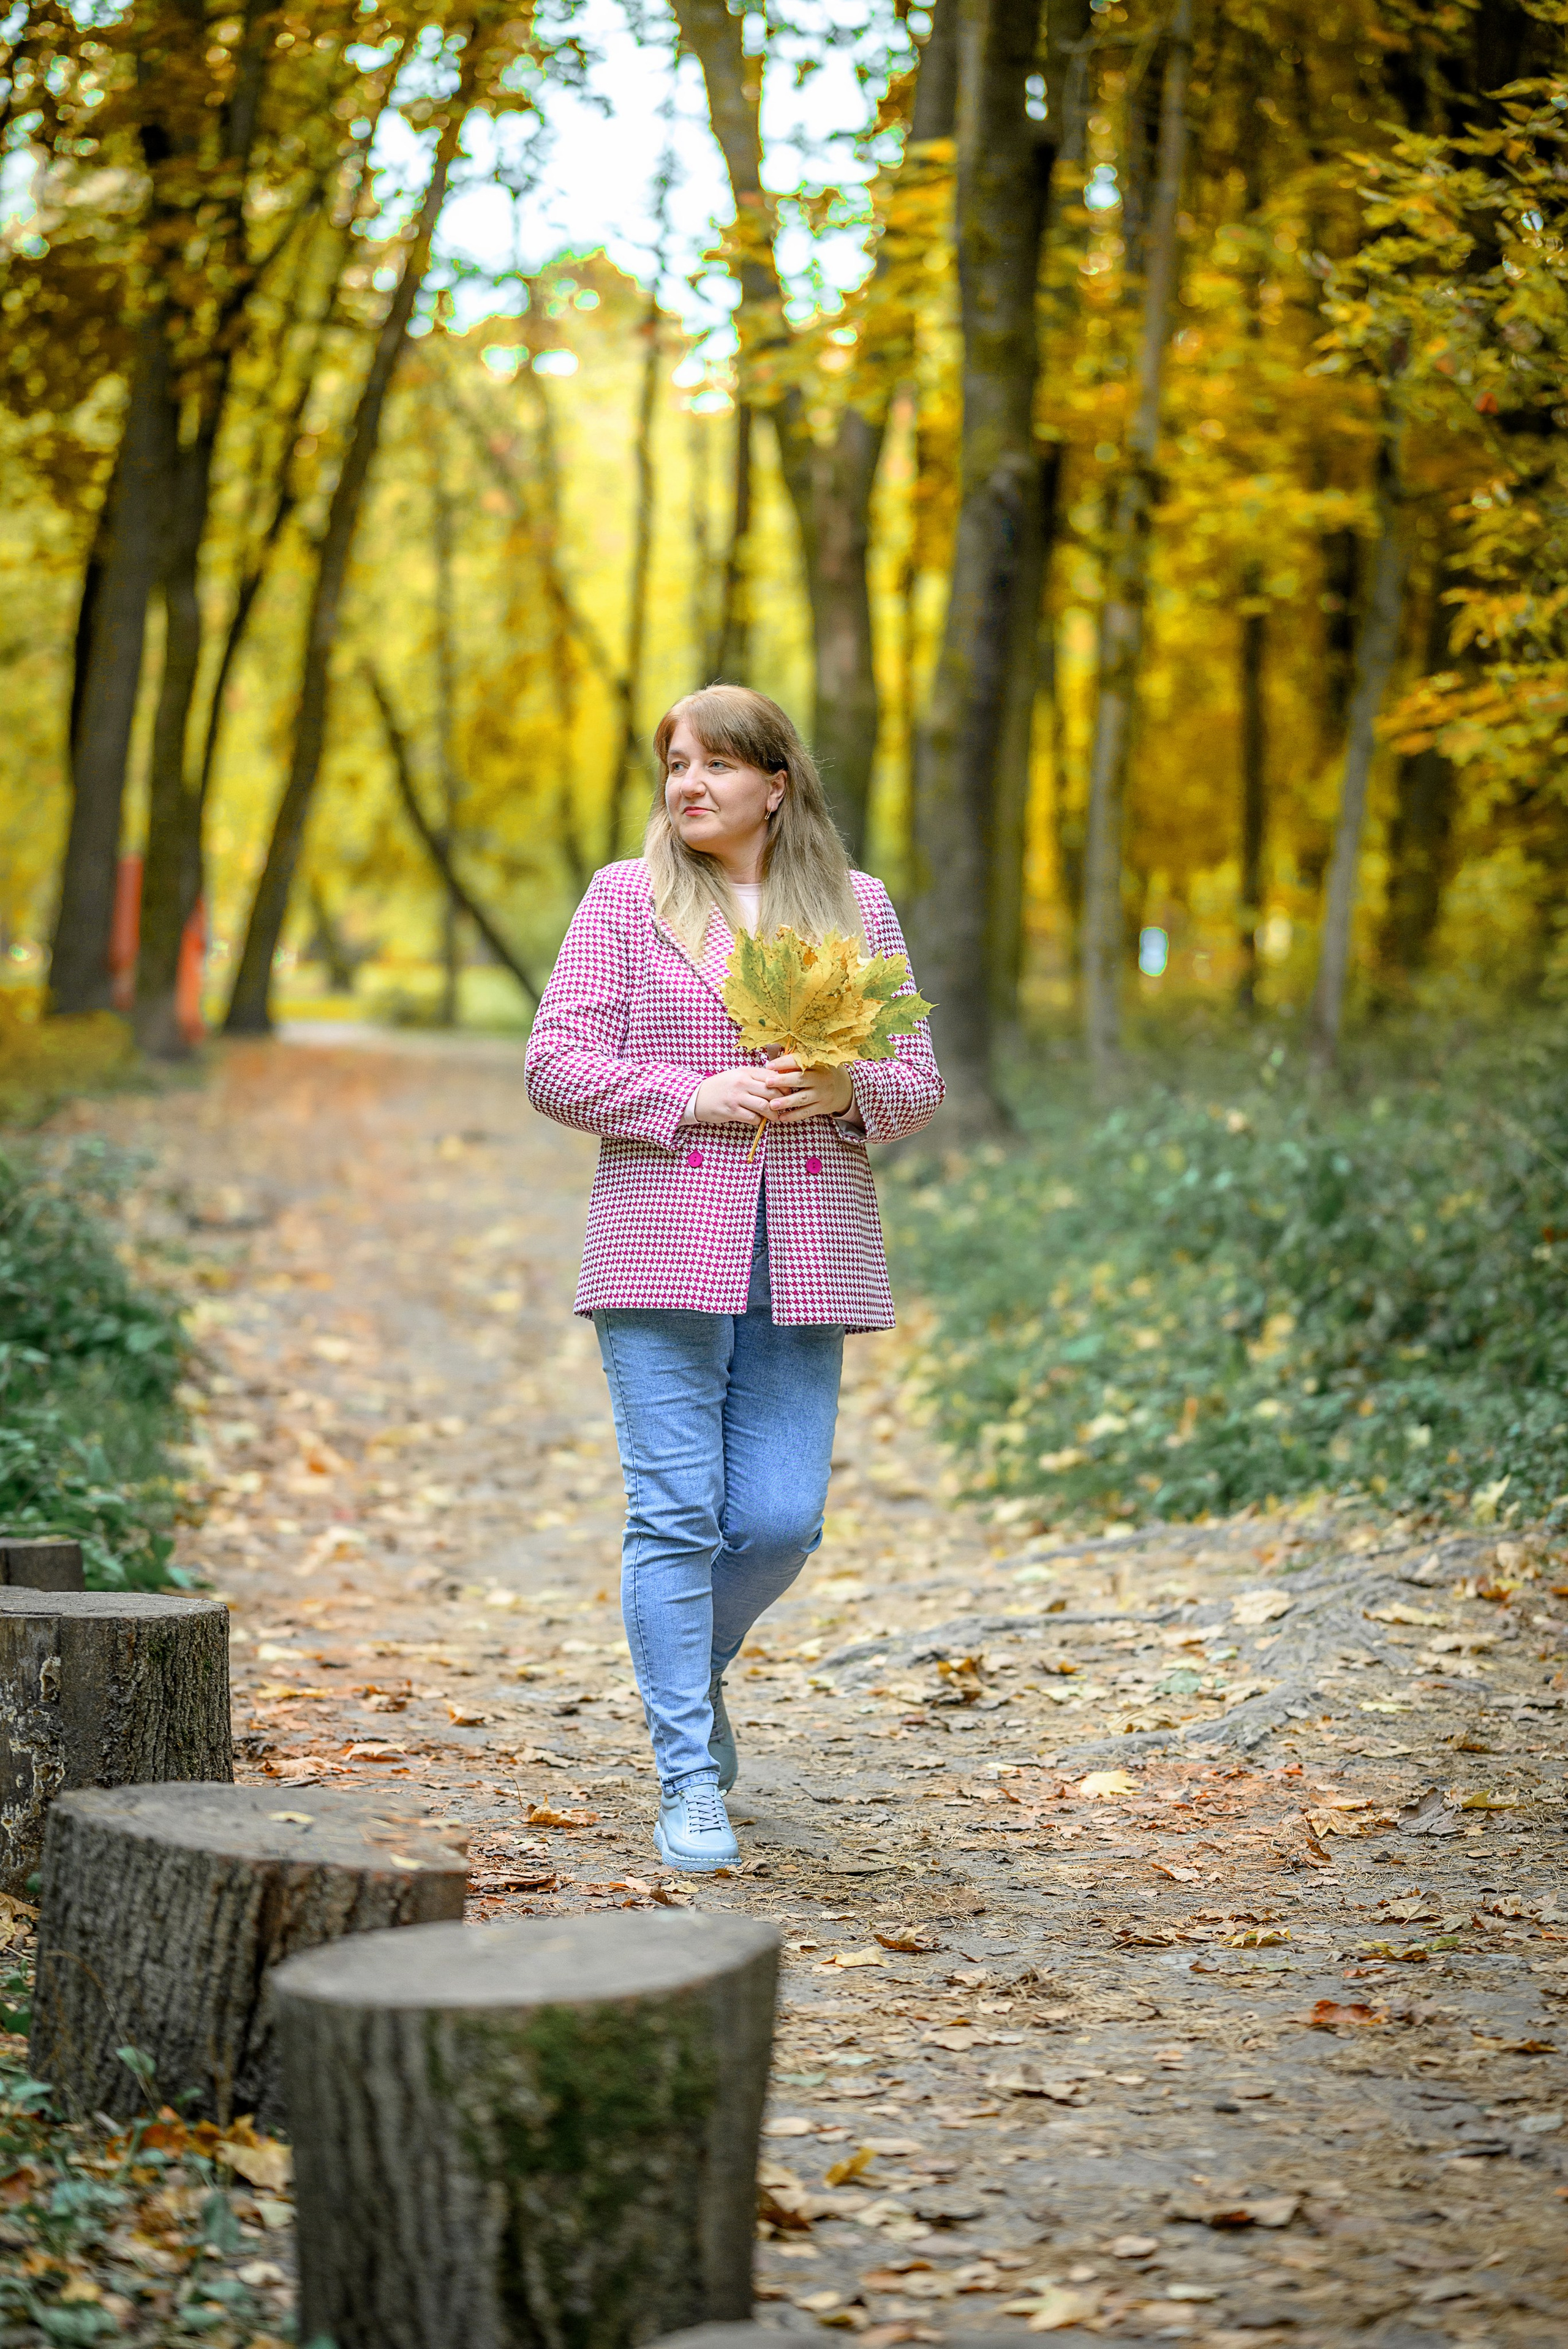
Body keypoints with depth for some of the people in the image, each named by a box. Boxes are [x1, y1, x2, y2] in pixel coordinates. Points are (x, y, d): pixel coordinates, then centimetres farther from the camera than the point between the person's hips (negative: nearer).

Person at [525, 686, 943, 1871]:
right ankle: (691, 1778, 4)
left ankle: (690, 1665, 31)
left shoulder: (860, 906, 13)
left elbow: (919, 1079, 13)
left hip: (807, 1260, 2)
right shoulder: (626, 898, 6)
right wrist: (695, 1098, -13)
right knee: (677, 1512, -5)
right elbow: (556, 1065, 0)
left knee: (781, 1518, 0)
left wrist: (849, 1088, -9)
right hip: (664, 1251, -2)